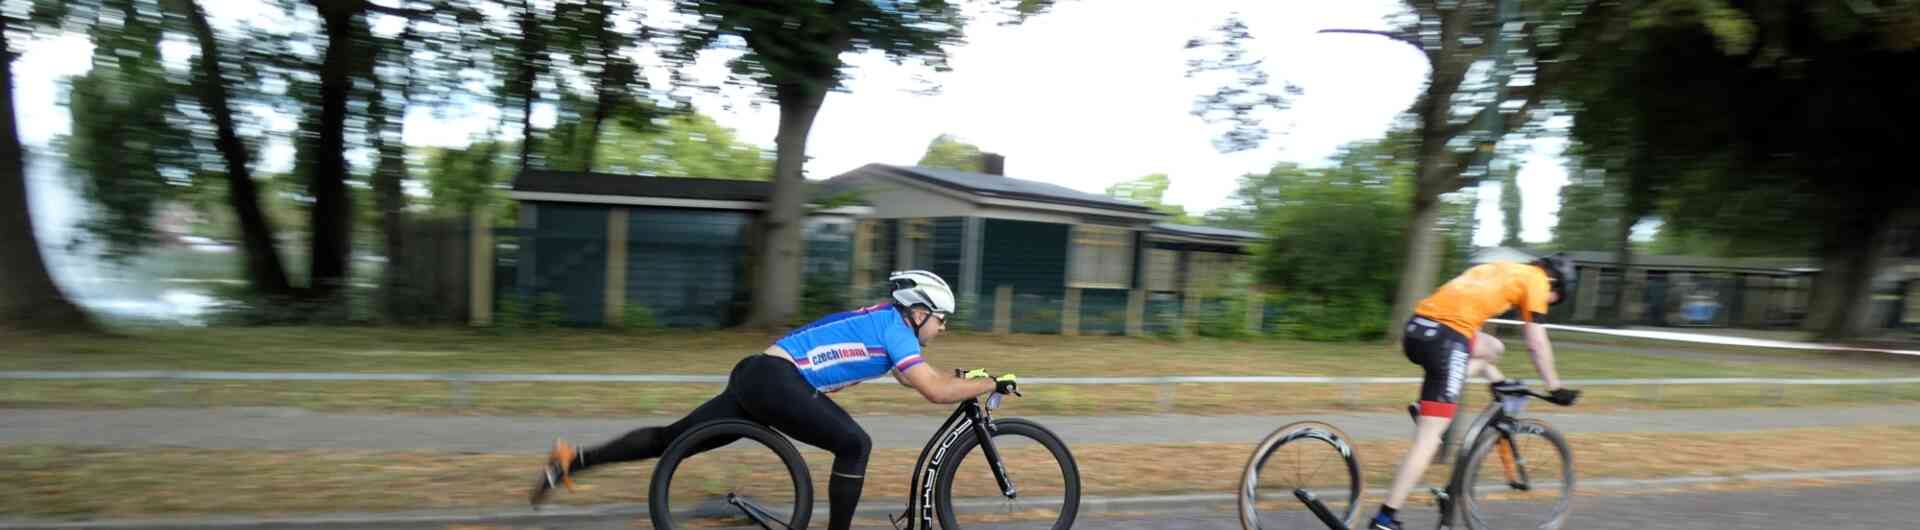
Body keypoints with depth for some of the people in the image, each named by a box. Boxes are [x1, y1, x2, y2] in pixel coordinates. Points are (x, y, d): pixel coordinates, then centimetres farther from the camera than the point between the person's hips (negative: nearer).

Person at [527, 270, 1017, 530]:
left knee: (673, 441, 14)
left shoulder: (882, 320, 21)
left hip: (757, 377, 10)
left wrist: (965, 376, 31)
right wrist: (993, 383, -5)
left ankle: (570, 461, 18)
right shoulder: (895, 327, -7)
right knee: (855, 444, -9)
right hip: (774, 381, -10)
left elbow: (915, 377, 35)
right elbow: (935, 391, -15)